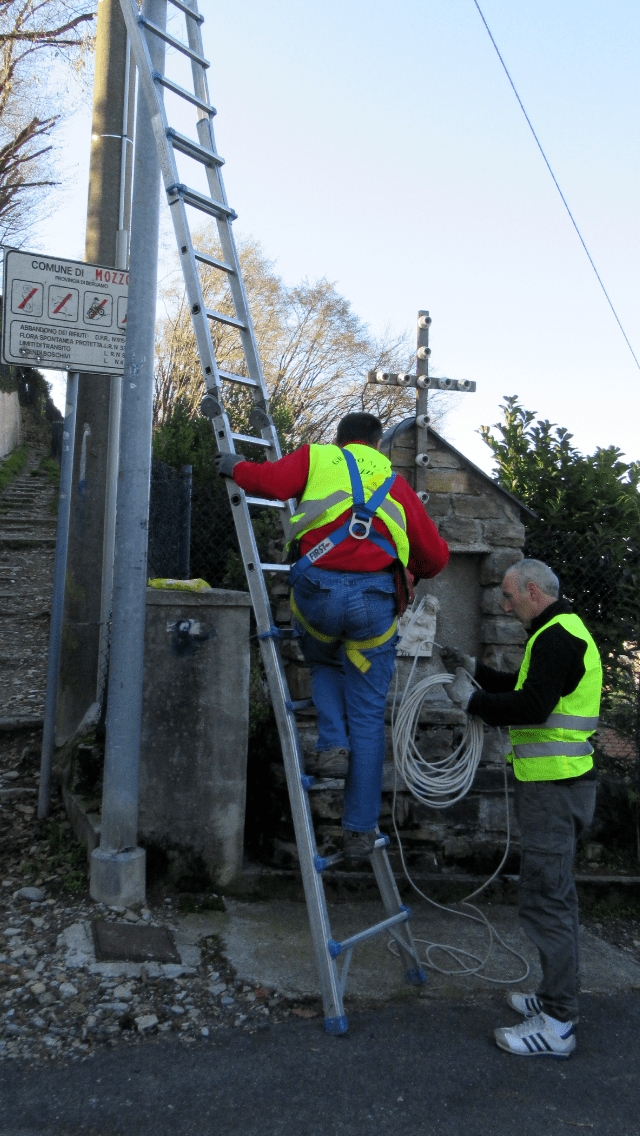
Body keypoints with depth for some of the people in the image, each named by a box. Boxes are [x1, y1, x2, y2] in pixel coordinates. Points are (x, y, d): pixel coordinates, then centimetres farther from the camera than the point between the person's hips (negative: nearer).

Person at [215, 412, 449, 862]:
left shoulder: (317, 458, 17)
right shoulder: (396, 484, 24)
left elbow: (270, 480, -2)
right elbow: (435, 555, 22)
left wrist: (236, 467, 18)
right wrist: (413, 569, 44)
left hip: (318, 590, -1)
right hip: (374, 598, 1)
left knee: (324, 663, 32)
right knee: (368, 718, 9)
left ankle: (333, 744, 11)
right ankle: (361, 831, 14)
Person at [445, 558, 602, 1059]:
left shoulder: (557, 637, -17)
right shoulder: (563, 632, 17)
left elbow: (531, 706, -27)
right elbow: (526, 687, 26)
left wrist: (471, 699, -15)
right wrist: (475, 669, 20)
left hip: (555, 787, -11)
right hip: (558, 785, 11)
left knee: (545, 898, -5)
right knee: (556, 893, 18)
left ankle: (557, 1026, 4)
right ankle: (557, 998, 31)